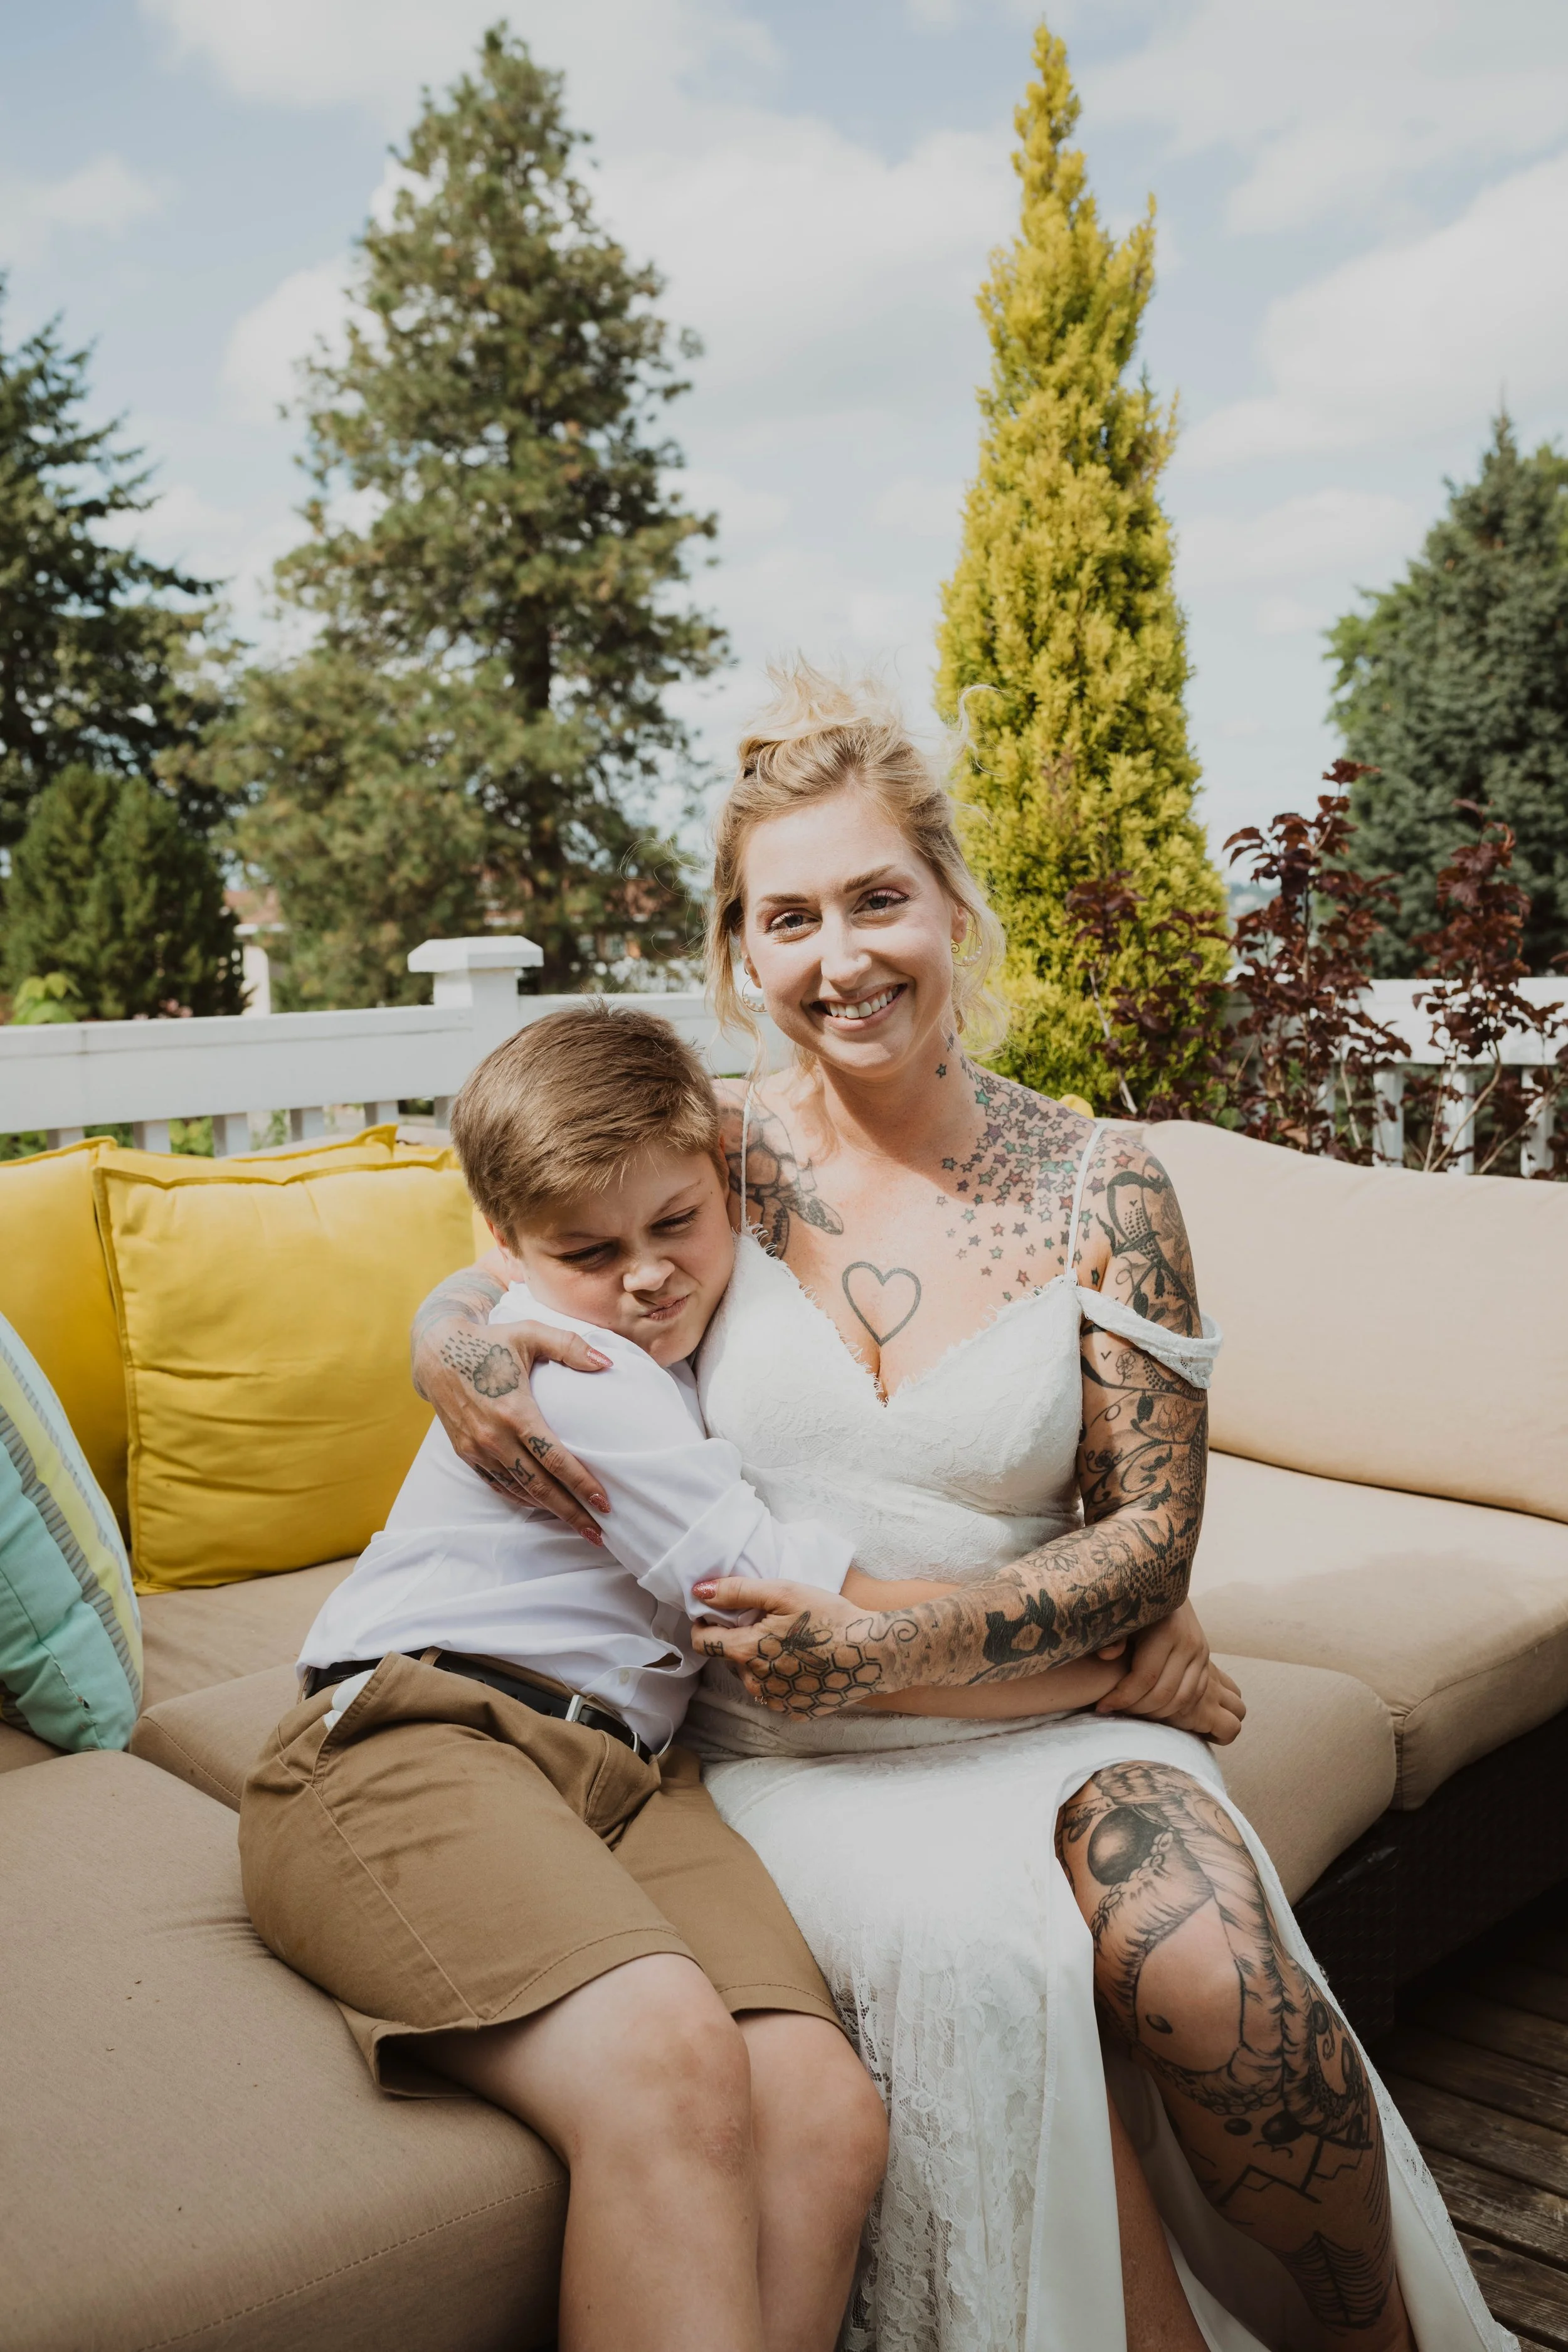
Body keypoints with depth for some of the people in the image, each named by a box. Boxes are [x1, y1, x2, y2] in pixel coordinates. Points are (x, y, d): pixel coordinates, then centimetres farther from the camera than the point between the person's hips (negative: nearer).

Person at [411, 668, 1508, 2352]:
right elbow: (496, 1278, 12)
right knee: (986, 1961, -30)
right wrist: (444, 1345, -14)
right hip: (786, 1751, 0)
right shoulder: (721, 1158, -1)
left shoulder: (1097, 1185, -1)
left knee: (1209, 1975, -26)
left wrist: (898, 1645, -17)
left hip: (1043, 1705, 1)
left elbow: (1150, 1532, -2)